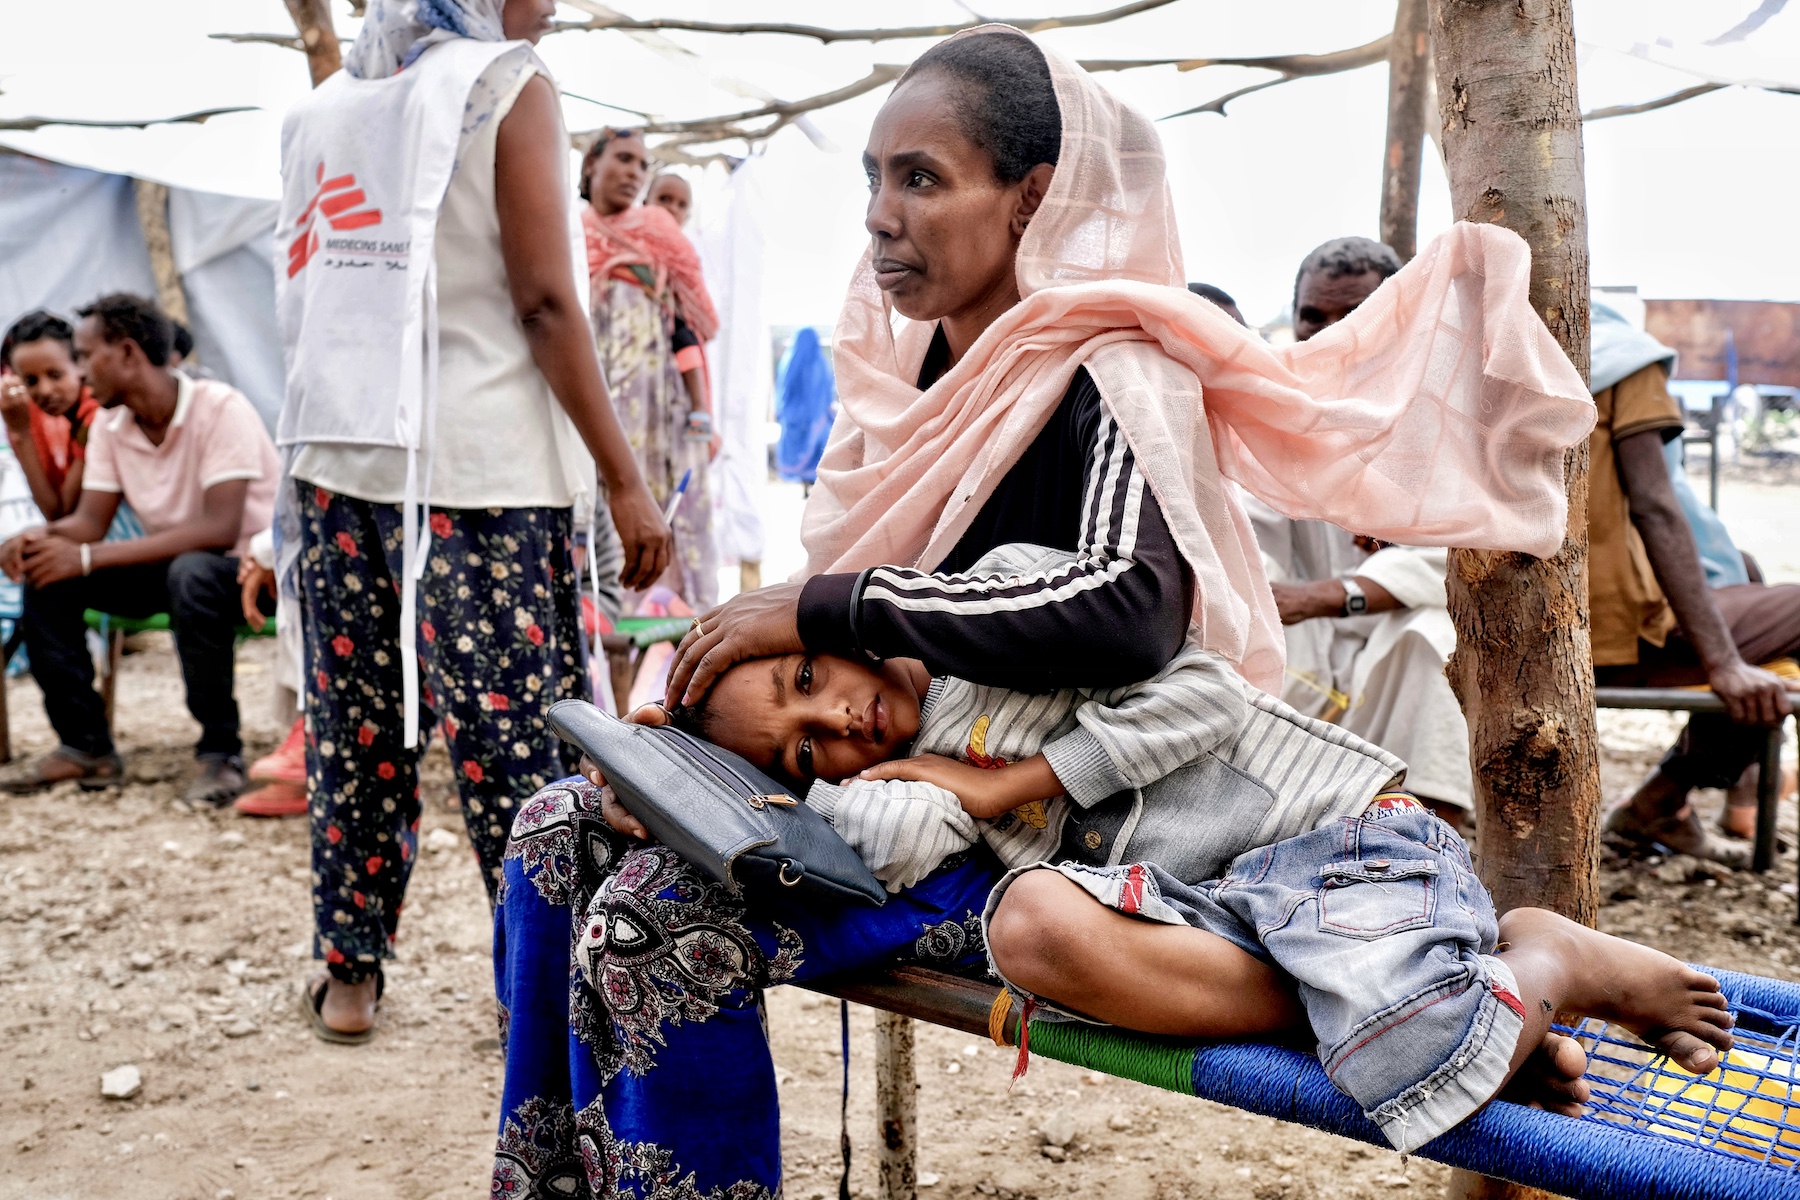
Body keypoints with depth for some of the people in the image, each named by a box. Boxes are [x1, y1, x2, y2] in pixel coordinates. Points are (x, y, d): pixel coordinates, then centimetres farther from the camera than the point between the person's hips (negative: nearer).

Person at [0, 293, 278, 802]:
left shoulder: (219, 408, -22)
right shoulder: (108, 423, 1)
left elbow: (219, 530, -31)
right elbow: (90, 521, -1)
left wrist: (89, 557, -33)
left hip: (246, 566, -7)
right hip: (170, 566, 7)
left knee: (191, 574, -39)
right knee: (45, 575, -11)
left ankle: (220, 750, -23)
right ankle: (86, 745, -2)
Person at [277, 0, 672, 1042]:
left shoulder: (326, 105, 15)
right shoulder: (510, 86, -2)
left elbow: (305, 296, 16)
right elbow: (544, 304, -10)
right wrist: (625, 483, -9)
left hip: (339, 459, 6)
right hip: (481, 470, -6)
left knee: (359, 728, 12)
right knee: (523, 739, -1)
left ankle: (349, 976, 20)